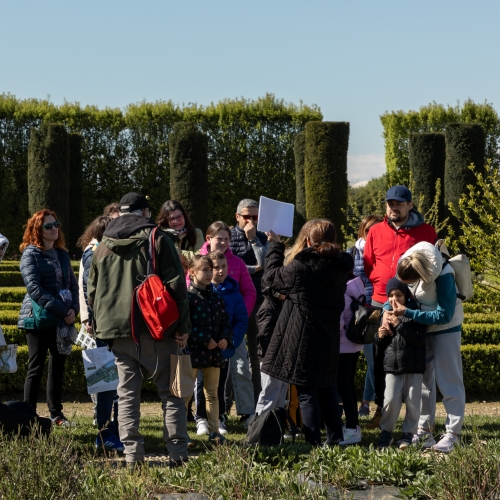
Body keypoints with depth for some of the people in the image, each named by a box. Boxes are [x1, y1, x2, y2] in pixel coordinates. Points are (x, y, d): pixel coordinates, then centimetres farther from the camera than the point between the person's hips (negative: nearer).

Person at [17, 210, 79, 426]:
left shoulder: (62, 254, 13)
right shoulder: (30, 254, -6)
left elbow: (72, 284, 13)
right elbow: (35, 289, -15)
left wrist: (73, 309, -6)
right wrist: (62, 311, -18)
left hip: (63, 320, 6)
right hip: (39, 319, -6)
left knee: (58, 367, 10)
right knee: (36, 368, -3)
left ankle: (56, 413, 19)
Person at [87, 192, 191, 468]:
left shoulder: (103, 246, 12)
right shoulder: (157, 239, -1)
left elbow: (92, 291, 16)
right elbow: (176, 285, -7)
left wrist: (100, 325, 24)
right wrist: (183, 326, -4)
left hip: (116, 330, 4)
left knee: (127, 393, 8)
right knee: (170, 391, 2)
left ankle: (132, 453, 1)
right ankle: (177, 452, -4)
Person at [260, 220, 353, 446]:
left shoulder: (301, 266, -17)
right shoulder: (340, 267, -1)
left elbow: (274, 278, -1)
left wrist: (275, 248, 14)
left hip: (303, 336, -6)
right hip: (328, 336, 6)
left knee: (306, 392, -1)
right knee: (326, 389, 18)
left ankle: (313, 442, -3)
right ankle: (336, 438, 19)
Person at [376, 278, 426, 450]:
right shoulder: (386, 316, 11)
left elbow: (420, 339, -15)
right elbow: (382, 345, 21)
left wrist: (400, 325, -20)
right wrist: (380, 336, -3)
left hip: (414, 367, -3)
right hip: (392, 366, 3)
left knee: (412, 402, -1)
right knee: (390, 400, -6)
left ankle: (408, 433, 11)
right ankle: (386, 432, 9)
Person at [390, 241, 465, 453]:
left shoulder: (443, 276, -32)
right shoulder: (406, 266, -15)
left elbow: (444, 315, -29)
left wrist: (407, 313, -33)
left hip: (445, 328, -6)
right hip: (420, 327, 6)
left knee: (449, 380, -3)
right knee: (423, 379, 11)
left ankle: (452, 434, 1)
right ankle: (424, 431, 19)